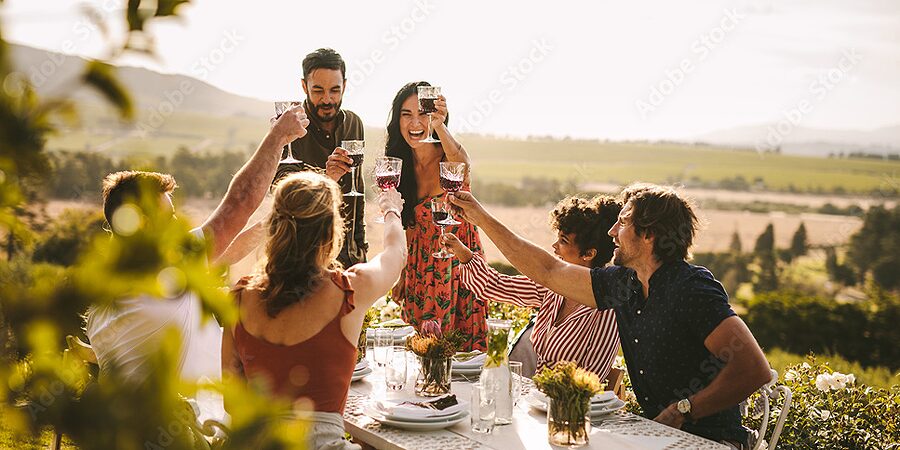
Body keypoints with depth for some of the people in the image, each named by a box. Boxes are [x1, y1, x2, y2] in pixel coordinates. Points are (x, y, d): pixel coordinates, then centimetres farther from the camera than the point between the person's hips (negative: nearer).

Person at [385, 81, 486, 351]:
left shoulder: (449, 158, -15)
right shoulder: (400, 165, -1)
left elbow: (463, 164, -42)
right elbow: (409, 226, 8)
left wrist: (439, 126, -58)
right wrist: (402, 275, 10)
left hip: (458, 262, -4)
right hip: (420, 266, 4)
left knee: (462, 348, 2)